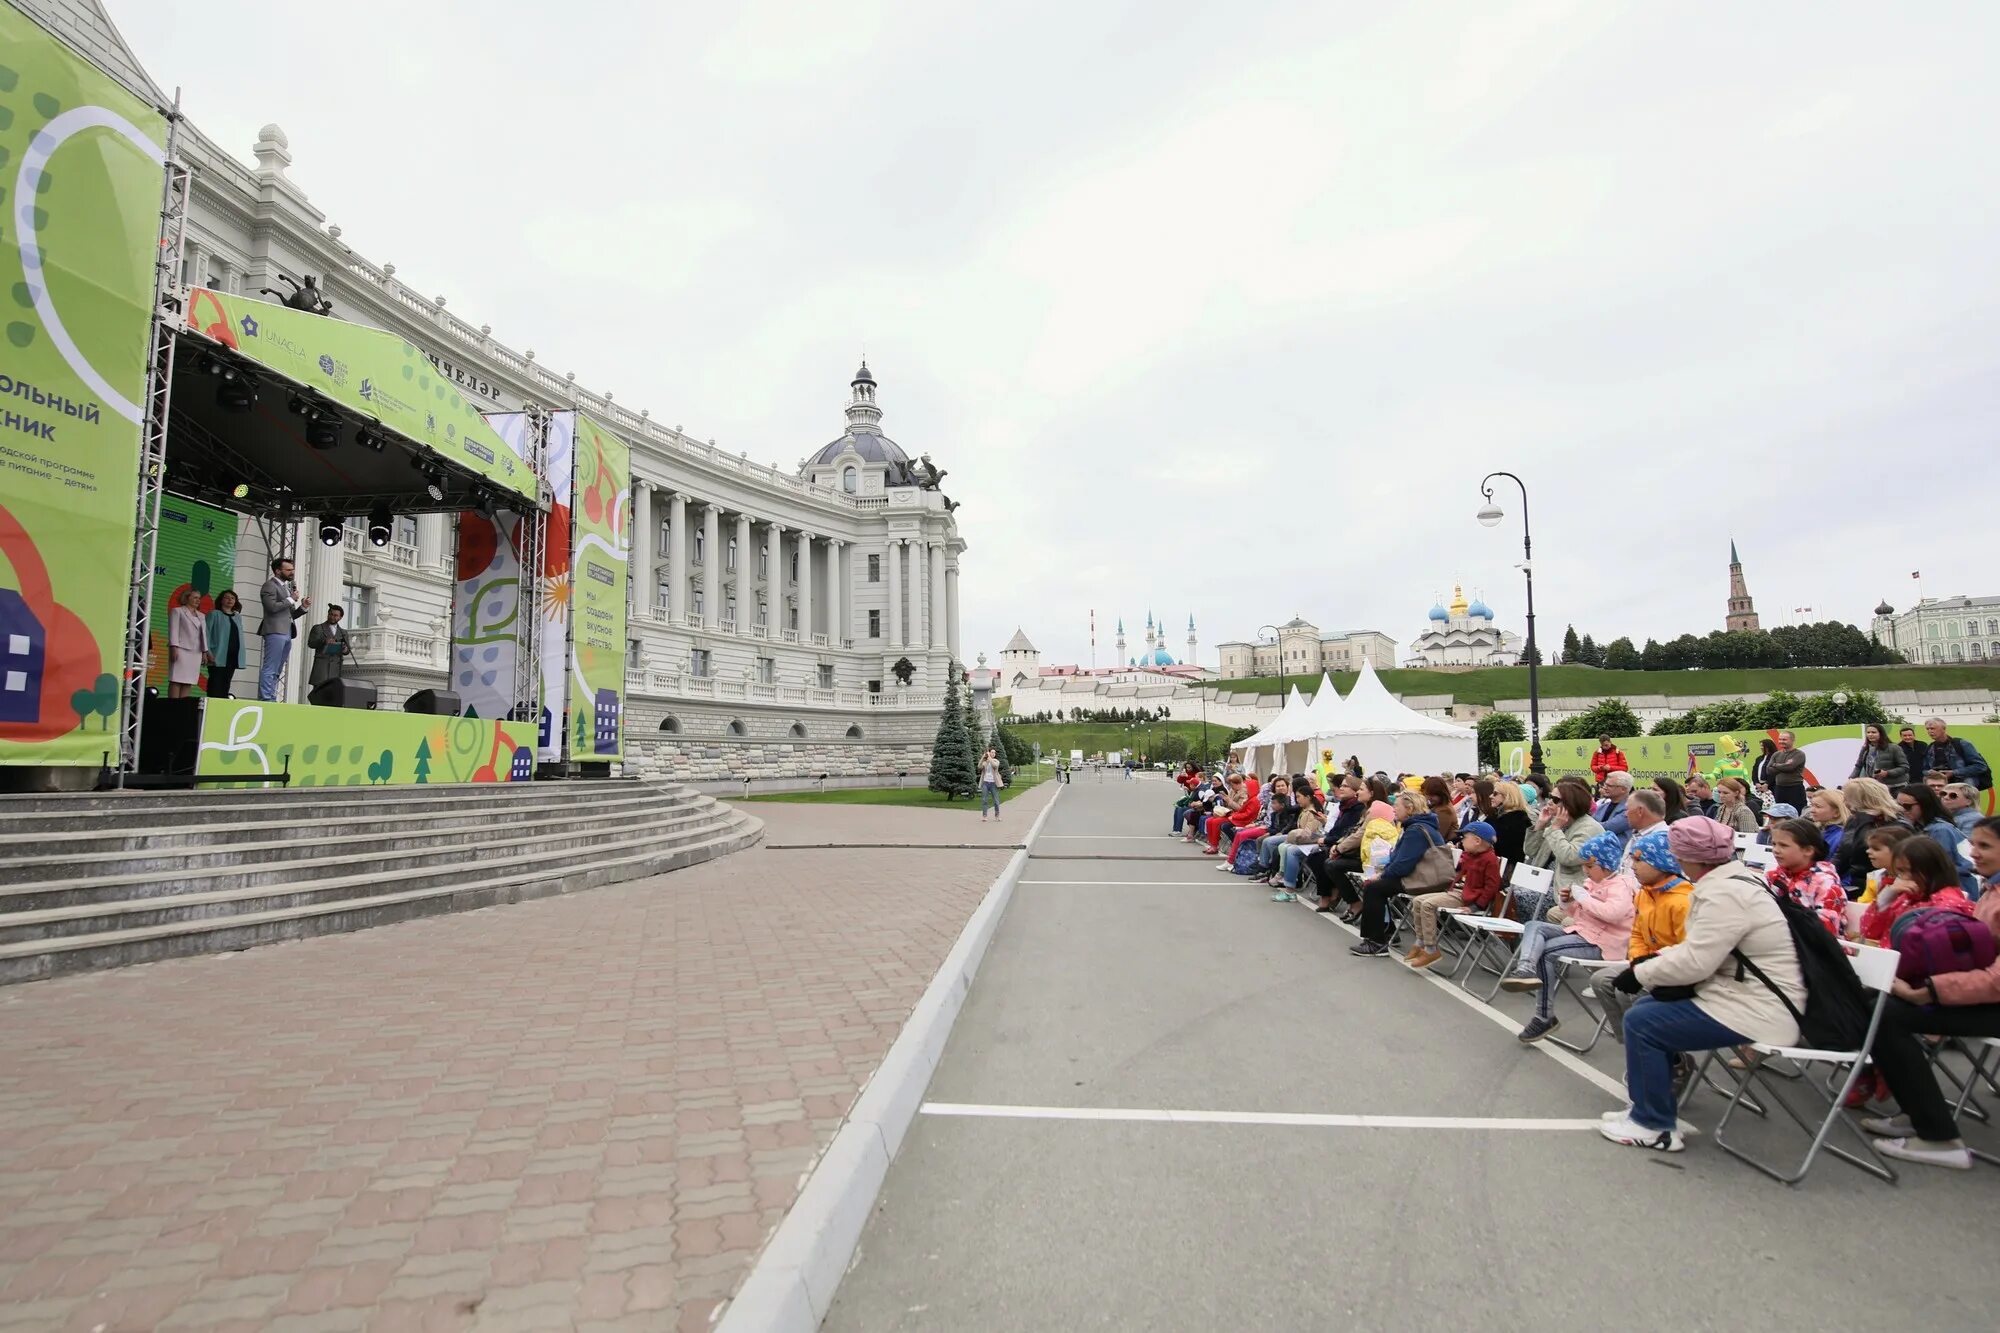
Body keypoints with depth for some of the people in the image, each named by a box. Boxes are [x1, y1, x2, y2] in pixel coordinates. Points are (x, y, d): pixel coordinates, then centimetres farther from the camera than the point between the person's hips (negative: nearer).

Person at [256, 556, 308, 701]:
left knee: (276, 671, 9)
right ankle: (266, 699, -11)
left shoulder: (287, 586, 23)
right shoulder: (270, 585, -2)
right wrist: (291, 600, -7)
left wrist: (303, 607, 8)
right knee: (270, 669, -10)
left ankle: (271, 699, 11)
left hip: (287, 634, 9)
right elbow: (272, 607, -17)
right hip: (275, 632, -9)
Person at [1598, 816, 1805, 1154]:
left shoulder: (1725, 894, -24)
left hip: (1757, 1012, -11)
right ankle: (1649, 1106, 19)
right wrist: (1656, 958, 7)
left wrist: (1639, 974, -12)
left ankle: (1655, 1127, 3)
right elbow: (1702, 948, 18)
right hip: (1747, 995, 11)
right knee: (1649, 1008, 11)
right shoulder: (1733, 880, 9)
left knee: (1641, 1023, -10)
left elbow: (1694, 963, -25)